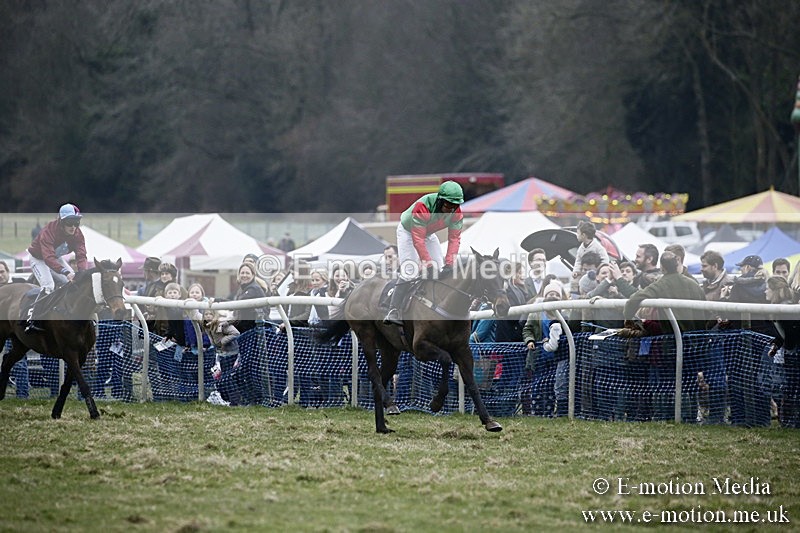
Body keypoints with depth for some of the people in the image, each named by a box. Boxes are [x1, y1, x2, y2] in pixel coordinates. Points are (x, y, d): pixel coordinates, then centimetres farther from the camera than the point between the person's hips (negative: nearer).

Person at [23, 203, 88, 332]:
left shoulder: (77, 234, -18)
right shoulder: (49, 231, -38)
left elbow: (81, 256, -24)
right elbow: (49, 257, -48)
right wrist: (66, 272, -60)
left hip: (56, 258, 7)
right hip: (38, 258, -7)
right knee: (48, 285, -26)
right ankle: (32, 321, -28)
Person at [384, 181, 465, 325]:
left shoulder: (456, 213, -22)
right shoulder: (422, 207, -40)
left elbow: (454, 238, -20)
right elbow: (418, 239, -39)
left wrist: (449, 263, -30)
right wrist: (428, 262, -41)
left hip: (429, 234, 6)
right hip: (407, 231, -6)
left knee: (439, 272, -2)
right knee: (410, 272, -20)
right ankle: (393, 312, -24)